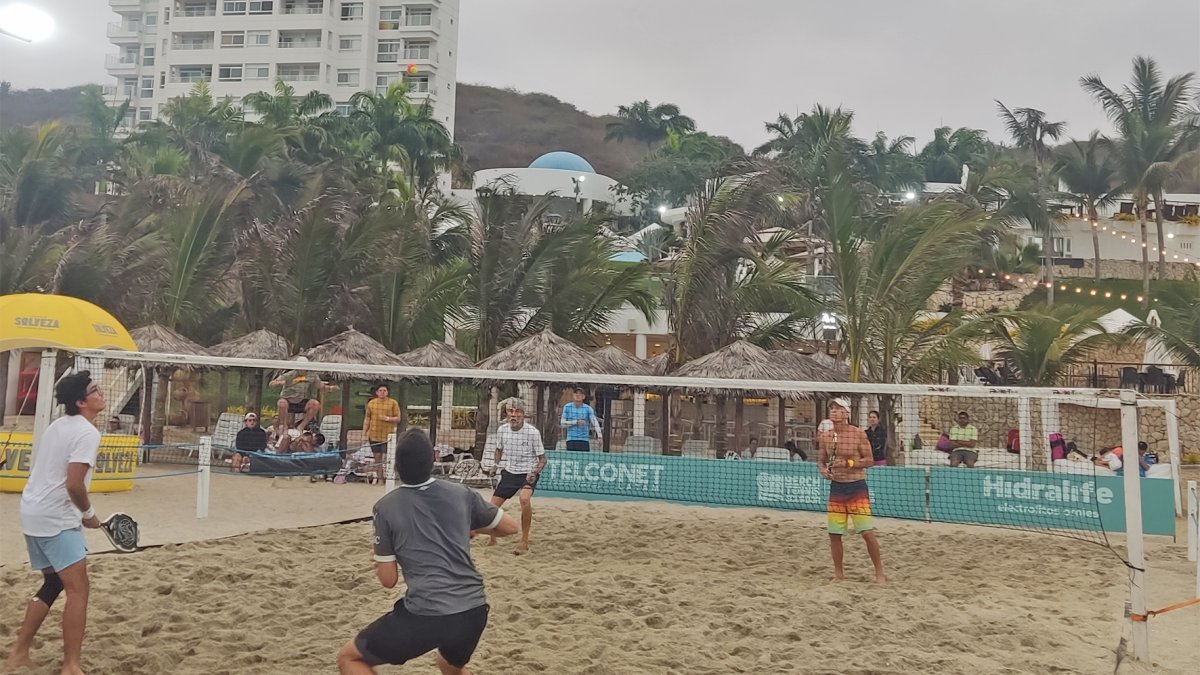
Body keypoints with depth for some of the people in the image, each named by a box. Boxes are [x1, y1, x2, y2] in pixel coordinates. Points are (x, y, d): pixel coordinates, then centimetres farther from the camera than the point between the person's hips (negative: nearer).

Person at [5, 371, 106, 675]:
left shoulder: (57, 425, 13)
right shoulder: (87, 432, -16)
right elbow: (74, 484, -23)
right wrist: (89, 514, -6)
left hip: (32, 513, 10)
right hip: (56, 519, -9)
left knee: (53, 584, 21)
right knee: (78, 589, -7)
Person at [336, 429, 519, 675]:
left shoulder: (385, 507, -1)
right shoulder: (461, 493, 6)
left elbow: (388, 580, 3)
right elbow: (510, 527, 18)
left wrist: (380, 559, 24)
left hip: (425, 614, -4)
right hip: (473, 610, 5)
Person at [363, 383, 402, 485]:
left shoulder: (393, 403, 0)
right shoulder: (371, 403, 8)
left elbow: (398, 419, 1)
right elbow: (367, 419, 13)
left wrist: (388, 418, -17)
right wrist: (364, 433, 8)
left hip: (388, 436, -3)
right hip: (374, 436, 3)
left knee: (386, 458, -9)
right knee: (377, 458, 8)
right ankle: (379, 479, 16)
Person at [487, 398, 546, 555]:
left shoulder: (533, 432, -17)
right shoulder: (502, 430, -5)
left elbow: (542, 459, -9)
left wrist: (534, 473, -27)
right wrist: (496, 464, -1)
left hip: (528, 474, -5)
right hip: (509, 472, 5)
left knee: (525, 499, -33)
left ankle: (524, 541, -17)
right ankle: (492, 539, 32)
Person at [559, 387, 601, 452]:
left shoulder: (588, 408, 1)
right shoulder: (567, 407, 4)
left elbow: (595, 422, -10)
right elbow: (562, 423, -1)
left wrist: (599, 434, -27)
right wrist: (576, 422, -13)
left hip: (584, 441, 0)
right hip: (571, 441, 0)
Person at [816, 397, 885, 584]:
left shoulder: (858, 434, -8)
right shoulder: (825, 436, 3)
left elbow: (869, 460, -6)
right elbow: (821, 461, 13)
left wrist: (848, 463, -20)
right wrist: (823, 470, -9)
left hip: (857, 487, -4)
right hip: (836, 487, 4)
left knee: (867, 532, -8)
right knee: (834, 533, 5)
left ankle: (879, 573, 8)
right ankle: (838, 574, 20)